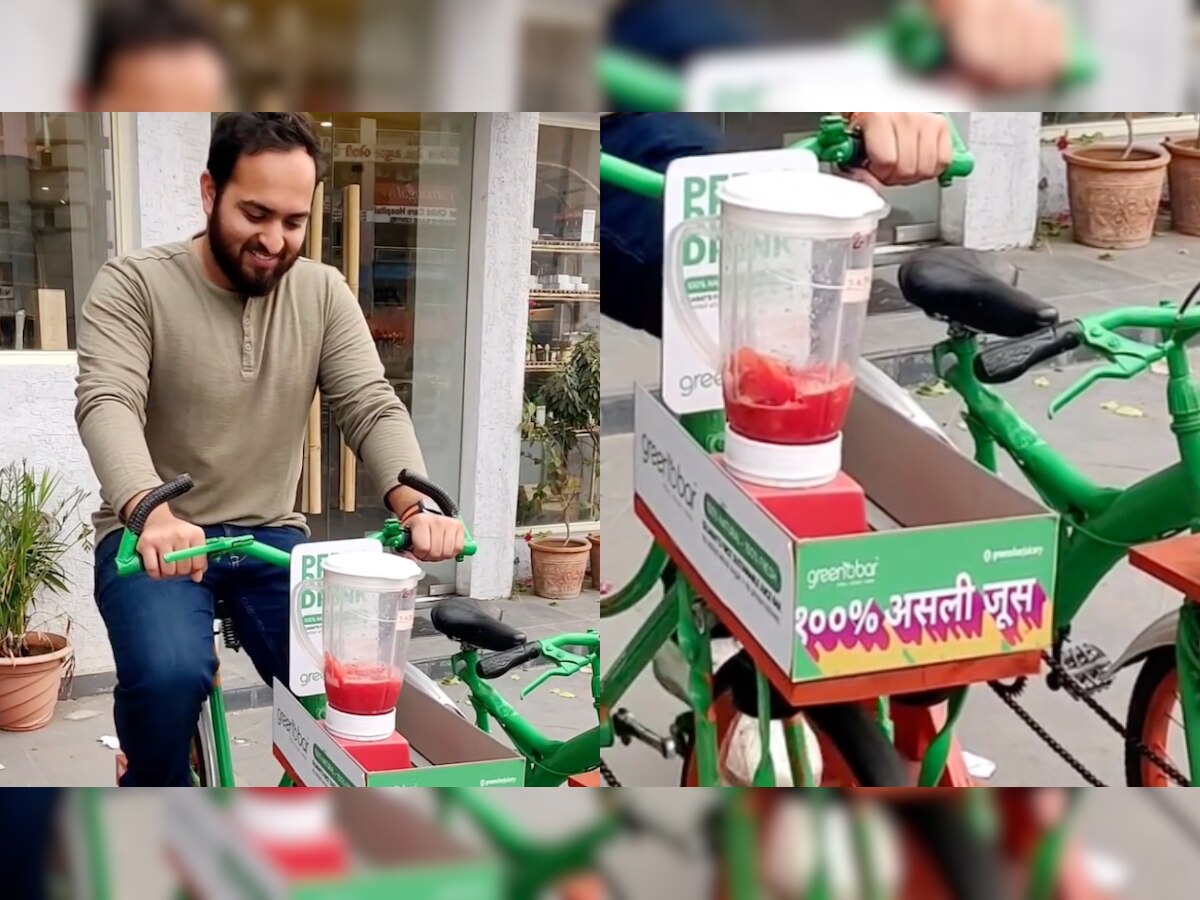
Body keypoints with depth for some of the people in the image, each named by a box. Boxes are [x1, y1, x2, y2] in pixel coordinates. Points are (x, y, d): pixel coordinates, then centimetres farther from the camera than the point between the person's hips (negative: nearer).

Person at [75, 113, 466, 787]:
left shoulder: (323, 292, 3)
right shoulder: (133, 285, -9)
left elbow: (373, 407, -6)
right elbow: (107, 404, -23)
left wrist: (418, 505, -28)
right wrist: (152, 512, -44)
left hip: (272, 536, 3)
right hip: (156, 536, -3)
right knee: (170, 675, -30)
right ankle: (154, 785, 0)